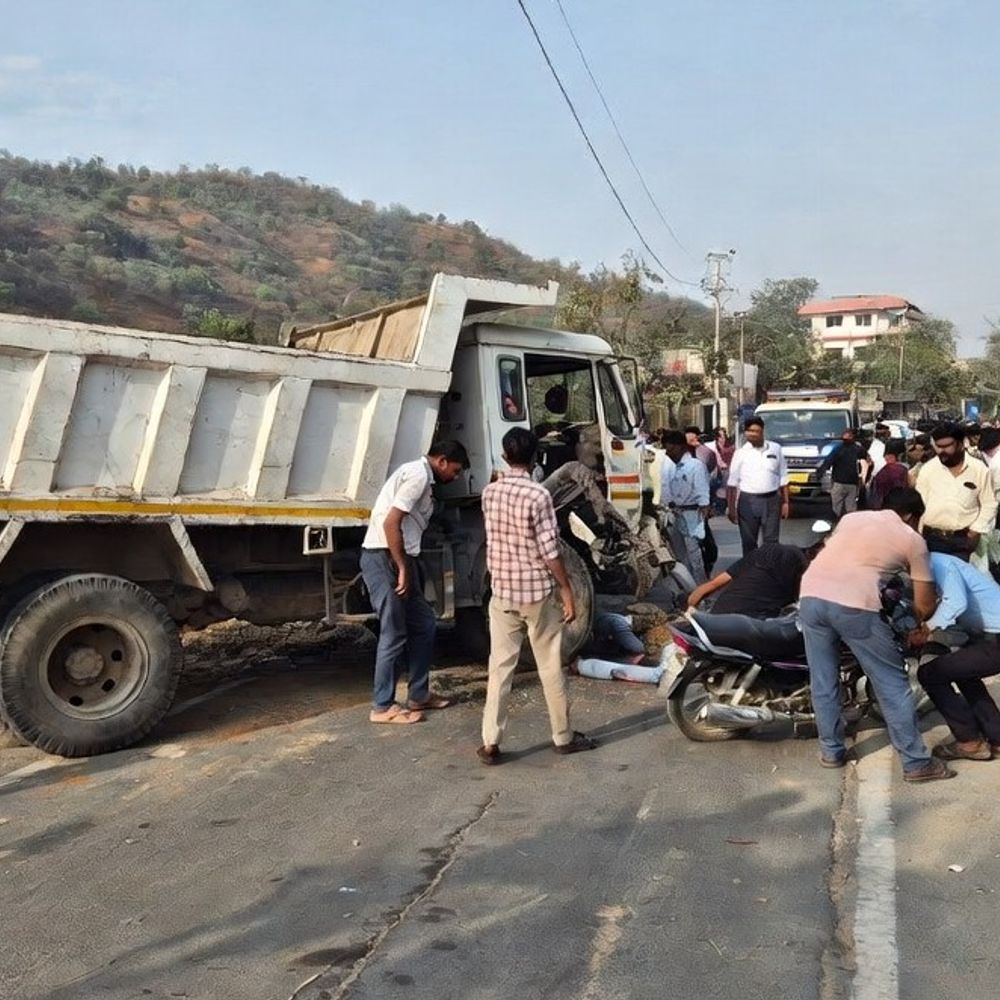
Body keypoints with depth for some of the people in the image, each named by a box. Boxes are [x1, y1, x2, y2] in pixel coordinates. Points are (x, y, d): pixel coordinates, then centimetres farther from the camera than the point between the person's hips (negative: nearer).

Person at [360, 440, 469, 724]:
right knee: (394, 634, -3)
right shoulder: (418, 474, -12)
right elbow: (390, 523, -21)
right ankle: (383, 706, 7)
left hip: (397, 559, 10)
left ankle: (418, 695, 23)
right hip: (385, 559, -10)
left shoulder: (420, 475, 19)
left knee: (424, 624, 14)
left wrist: (408, 567, 16)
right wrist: (403, 569, -18)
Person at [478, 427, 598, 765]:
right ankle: (563, 737, 20)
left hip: (501, 592, 4)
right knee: (551, 668, 8)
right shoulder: (538, 494, -15)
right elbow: (549, 549, -15)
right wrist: (567, 590, -8)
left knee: (499, 667, 7)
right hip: (537, 592, -4)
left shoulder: (489, 492, 2)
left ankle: (490, 743, 6)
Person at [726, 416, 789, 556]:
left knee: (771, 541, 4)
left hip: (771, 500, 1)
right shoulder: (740, 453, 0)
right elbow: (732, 483, 0)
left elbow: (783, 478, 9)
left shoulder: (775, 449, 5)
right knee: (748, 542, 7)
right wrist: (731, 508, -5)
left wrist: (785, 502, 5)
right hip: (748, 501, -1)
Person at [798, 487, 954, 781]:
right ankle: (916, 763, 17)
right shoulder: (912, 539, 16)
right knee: (893, 685, 10)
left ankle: (831, 751, 30)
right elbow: (925, 606, 16)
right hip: (854, 605, -4)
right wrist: (914, 624, 38)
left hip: (811, 595, 5)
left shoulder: (852, 517, 27)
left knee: (823, 682, 19)